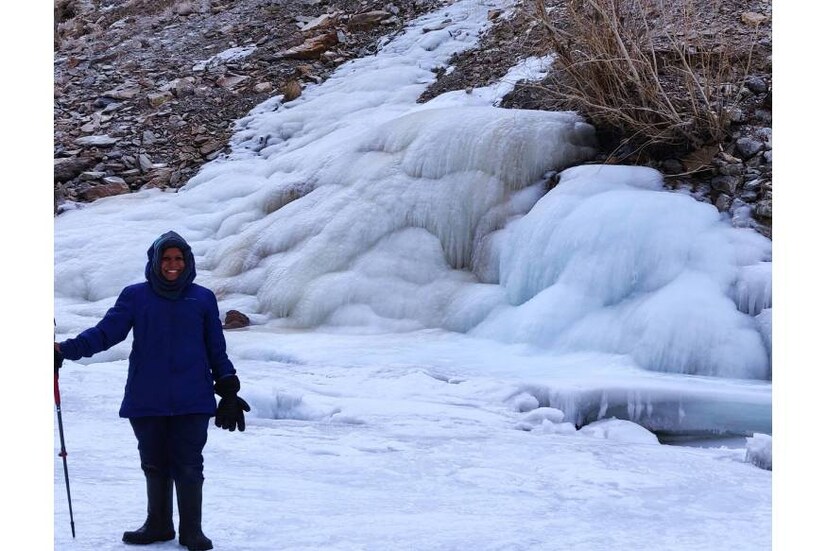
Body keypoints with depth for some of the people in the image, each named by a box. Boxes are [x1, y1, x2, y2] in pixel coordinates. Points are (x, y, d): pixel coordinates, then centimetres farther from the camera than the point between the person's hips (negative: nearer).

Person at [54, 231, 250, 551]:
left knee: (188, 466, -2)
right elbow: (105, 332, -3)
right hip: (147, 401, 1)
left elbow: (216, 350, 13)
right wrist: (67, 350, -17)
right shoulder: (135, 296, 5)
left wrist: (228, 390, 8)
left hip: (192, 401, -1)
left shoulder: (203, 299, 8)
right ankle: (158, 525, 25)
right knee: (154, 465, 10)